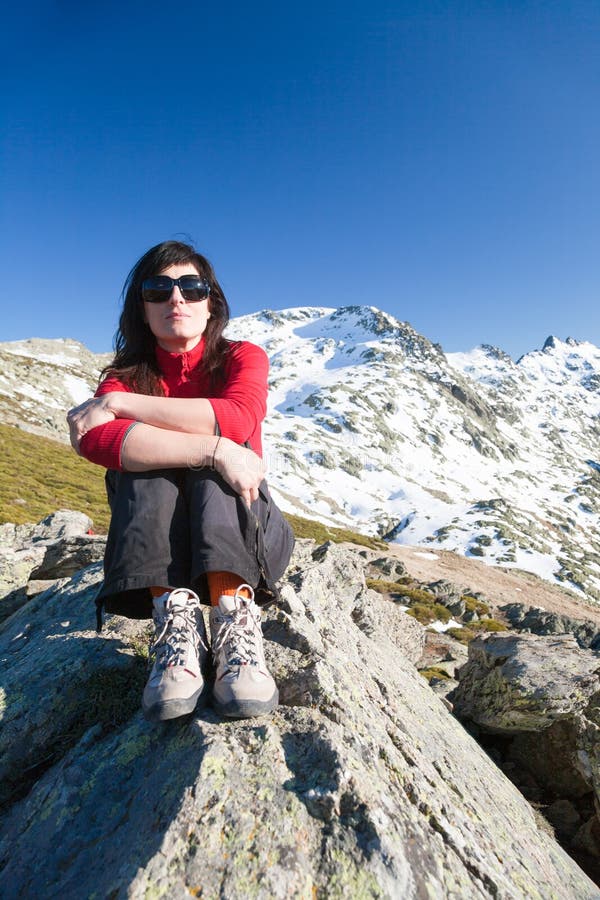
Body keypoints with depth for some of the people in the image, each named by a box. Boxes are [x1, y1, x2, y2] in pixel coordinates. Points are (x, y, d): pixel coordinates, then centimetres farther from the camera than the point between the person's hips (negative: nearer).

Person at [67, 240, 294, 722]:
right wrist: (215, 450, -36)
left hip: (244, 535, 0)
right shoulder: (126, 374, -1)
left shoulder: (243, 357, -2)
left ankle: (236, 620, -38)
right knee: (140, 454, -24)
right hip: (152, 544, 1)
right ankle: (175, 621, -35)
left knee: (223, 446, -27)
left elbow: (238, 418, -27)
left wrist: (119, 403, -21)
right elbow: (95, 440, -25)